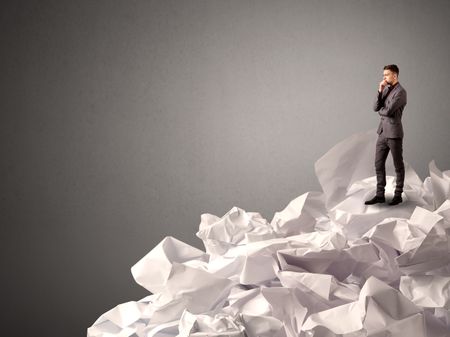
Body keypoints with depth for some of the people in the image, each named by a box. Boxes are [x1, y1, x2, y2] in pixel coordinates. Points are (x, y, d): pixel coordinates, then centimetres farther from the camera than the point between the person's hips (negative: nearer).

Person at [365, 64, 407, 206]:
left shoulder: (400, 92, -16)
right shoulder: (386, 89, 12)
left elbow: (388, 111, -23)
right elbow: (376, 108, 3)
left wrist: (380, 111, 0)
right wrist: (380, 91, -8)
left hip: (394, 133, -8)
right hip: (382, 132, 8)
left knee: (398, 166, 5)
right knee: (379, 164, 7)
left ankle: (398, 195, 15)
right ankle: (380, 195, 13)